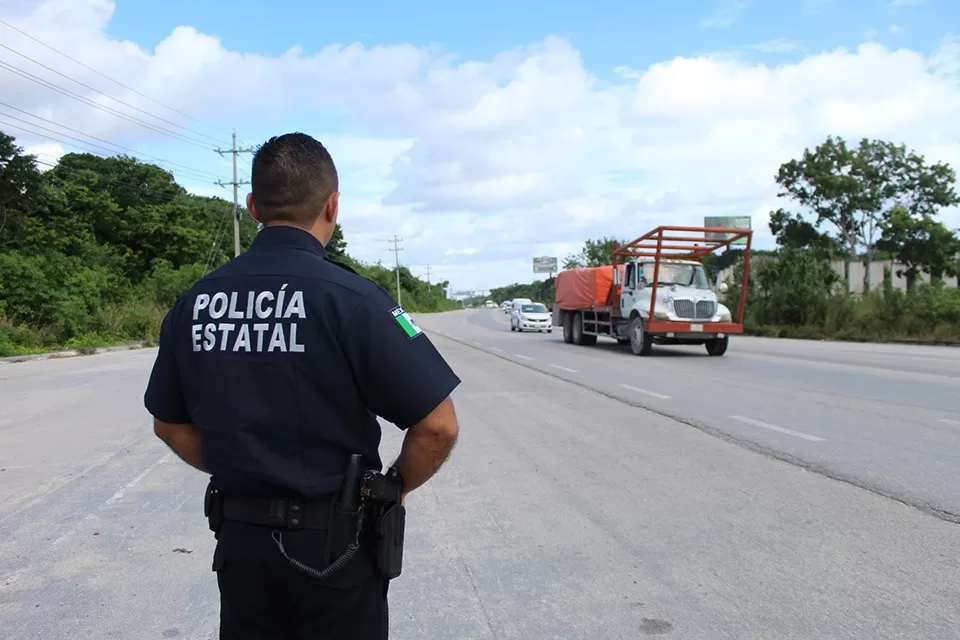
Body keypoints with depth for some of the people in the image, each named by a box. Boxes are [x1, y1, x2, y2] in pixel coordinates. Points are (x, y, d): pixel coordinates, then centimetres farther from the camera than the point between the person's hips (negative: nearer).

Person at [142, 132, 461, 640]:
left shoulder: (195, 302, -3)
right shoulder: (350, 297, -18)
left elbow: (170, 423, 9)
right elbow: (437, 426, -19)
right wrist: (396, 488, -2)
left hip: (238, 537, 4)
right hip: (332, 540, -4)